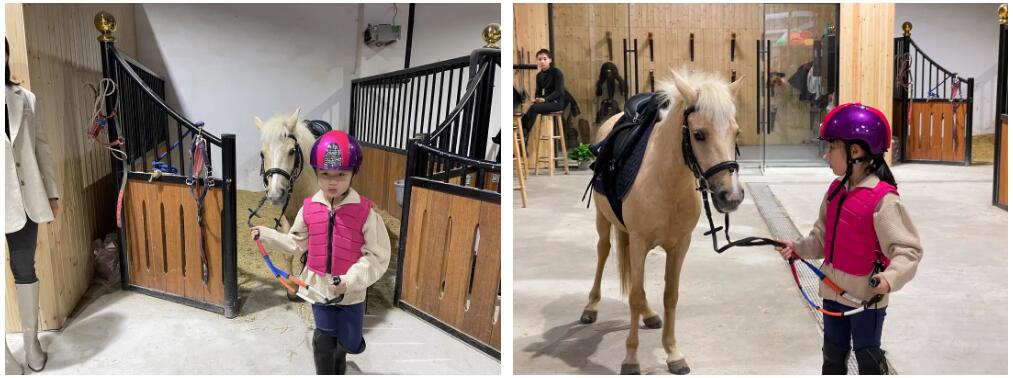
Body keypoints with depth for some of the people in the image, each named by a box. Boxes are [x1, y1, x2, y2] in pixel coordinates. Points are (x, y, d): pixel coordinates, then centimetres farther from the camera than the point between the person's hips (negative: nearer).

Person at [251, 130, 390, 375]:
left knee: (350, 343, 14)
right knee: (324, 339, 3)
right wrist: (267, 235, 6)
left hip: (351, 293, -1)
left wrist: (350, 280, -23)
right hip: (319, 287, 1)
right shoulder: (309, 208, -5)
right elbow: (297, 243, 12)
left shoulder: (365, 211, -15)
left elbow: (377, 256, -14)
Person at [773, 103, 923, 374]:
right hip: (834, 290, 7)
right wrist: (797, 248, -2)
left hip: (867, 295, -7)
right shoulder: (835, 191, 2)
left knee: (868, 357, 9)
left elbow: (908, 249, -22)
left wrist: (890, 278, -37)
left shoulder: (883, 199, -21)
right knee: (833, 354, 20)